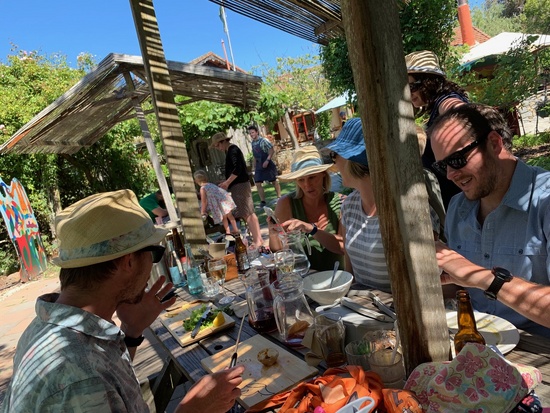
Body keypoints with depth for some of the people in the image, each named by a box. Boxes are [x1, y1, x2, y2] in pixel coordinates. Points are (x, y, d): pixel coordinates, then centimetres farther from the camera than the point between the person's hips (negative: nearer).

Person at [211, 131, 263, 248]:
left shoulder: (232, 150, -12)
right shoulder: (231, 150, 19)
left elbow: (237, 168, -23)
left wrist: (227, 183, -18)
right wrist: (227, 182, 16)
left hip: (240, 185, -10)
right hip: (238, 185, 10)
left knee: (247, 213, -9)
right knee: (248, 213, 10)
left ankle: (258, 240, -7)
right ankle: (257, 239, 14)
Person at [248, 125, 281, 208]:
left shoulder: (263, 140, -10)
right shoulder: (253, 143, 9)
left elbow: (272, 150, -15)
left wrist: (267, 160, -23)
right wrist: (253, 166, 16)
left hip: (267, 164, -6)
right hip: (259, 165, 6)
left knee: (274, 181, 5)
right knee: (258, 183, 0)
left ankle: (279, 197, 19)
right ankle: (262, 201, 6)